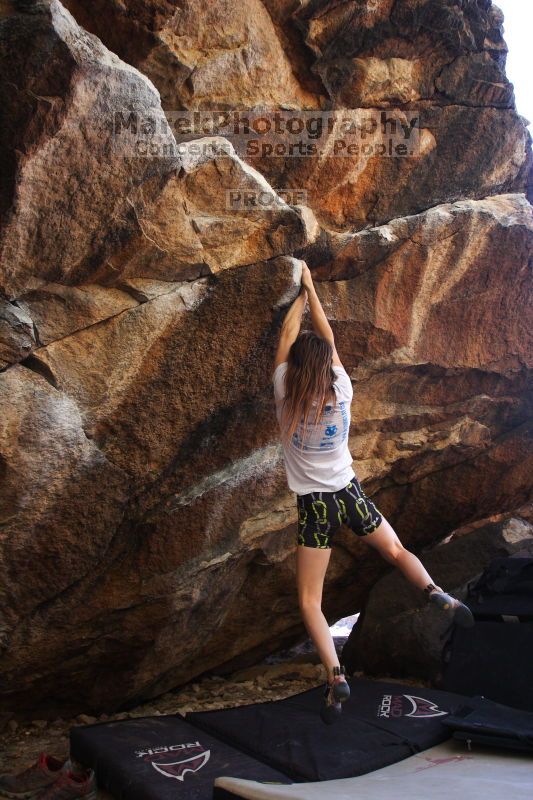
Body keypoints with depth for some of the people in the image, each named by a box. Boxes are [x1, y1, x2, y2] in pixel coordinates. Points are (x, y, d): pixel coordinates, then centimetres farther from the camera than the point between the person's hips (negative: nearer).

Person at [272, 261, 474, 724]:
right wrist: (313, 289, 13)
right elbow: (328, 339, 5)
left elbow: (287, 337, 0)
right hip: (350, 494, 2)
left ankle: (335, 674, -15)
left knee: (309, 602, 3)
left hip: (314, 506, -2)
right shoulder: (341, 391, -9)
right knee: (397, 551, 26)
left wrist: (302, 294, 14)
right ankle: (437, 594, 0)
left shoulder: (286, 395, -14)